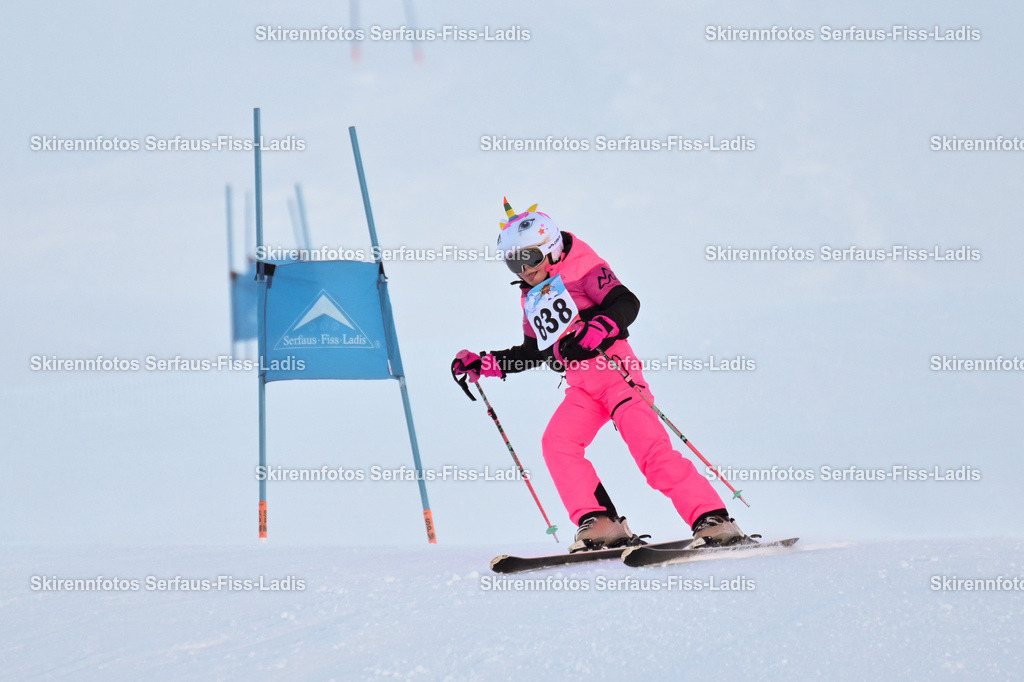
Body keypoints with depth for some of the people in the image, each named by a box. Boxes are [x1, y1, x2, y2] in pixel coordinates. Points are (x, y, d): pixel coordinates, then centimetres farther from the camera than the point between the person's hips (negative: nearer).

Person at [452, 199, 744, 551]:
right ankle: (600, 522, -15)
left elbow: (626, 302, -14)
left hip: (613, 367, -7)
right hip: (581, 384, 7)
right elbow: (534, 351, 31)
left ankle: (712, 519, -25)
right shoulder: (531, 299, 22)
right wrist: (481, 364, 25)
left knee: (647, 444, -21)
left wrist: (595, 330, -32)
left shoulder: (580, 270, 0)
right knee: (556, 443, -16)